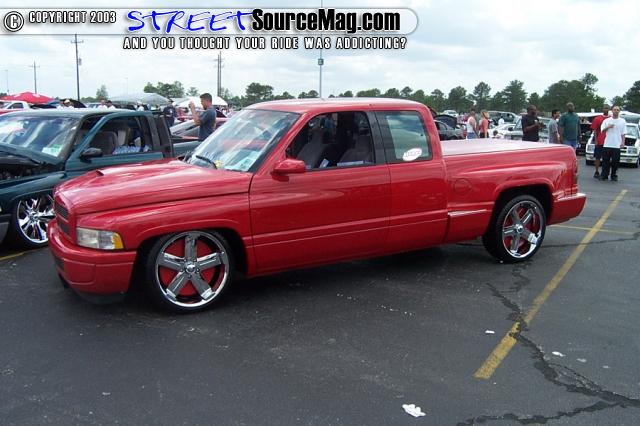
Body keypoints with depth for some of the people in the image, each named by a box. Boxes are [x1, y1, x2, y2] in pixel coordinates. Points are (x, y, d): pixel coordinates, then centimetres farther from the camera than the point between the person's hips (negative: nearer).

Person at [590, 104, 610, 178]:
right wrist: (596, 141, -6)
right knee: (597, 158, 3)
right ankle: (597, 172, 11)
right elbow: (595, 130, 1)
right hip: (599, 142, -2)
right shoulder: (597, 119, 1)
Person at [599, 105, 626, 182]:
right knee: (605, 161, 1)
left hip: (617, 145, 0)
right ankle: (604, 175, 7)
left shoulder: (622, 121, 8)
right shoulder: (607, 120, 8)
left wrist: (623, 142, -2)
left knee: (615, 161, 1)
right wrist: (608, 127, -12)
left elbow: (623, 133, 7)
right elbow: (602, 130, 6)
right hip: (607, 144, 0)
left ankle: (614, 176, 10)